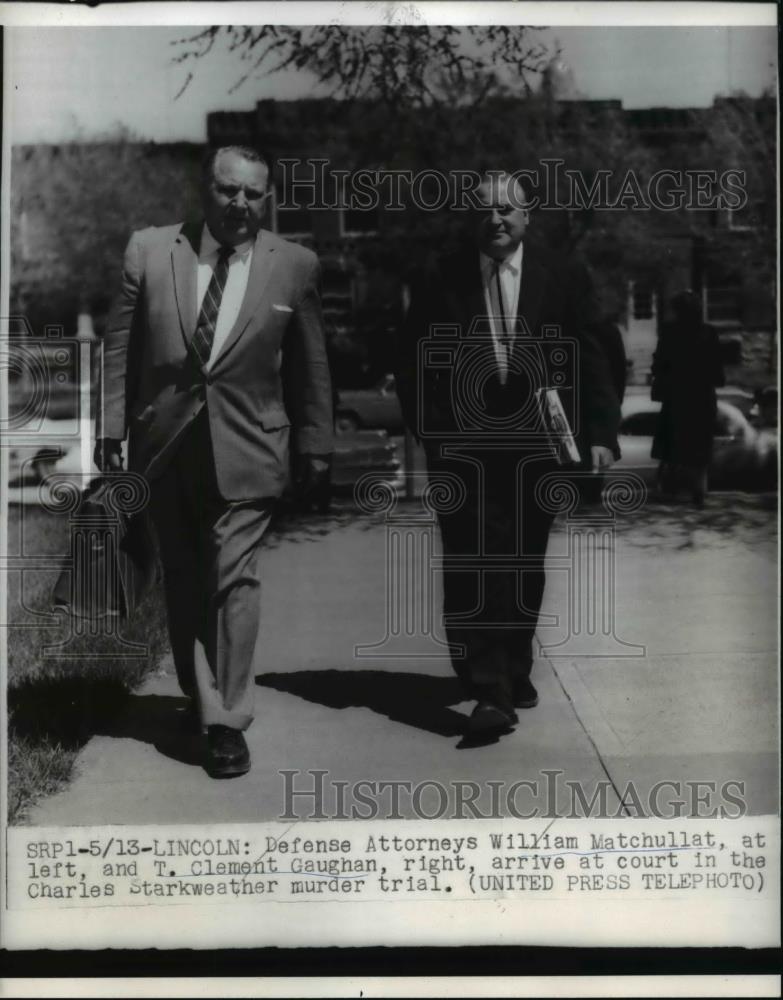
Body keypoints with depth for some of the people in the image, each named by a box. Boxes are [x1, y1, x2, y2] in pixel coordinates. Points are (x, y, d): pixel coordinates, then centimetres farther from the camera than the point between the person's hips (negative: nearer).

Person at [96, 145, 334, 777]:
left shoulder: (295, 266, 0)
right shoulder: (149, 251, 2)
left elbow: (311, 368, 5)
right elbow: (120, 347, 5)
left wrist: (315, 450, 6)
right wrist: (112, 428, 1)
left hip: (247, 448, -2)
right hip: (165, 446, 2)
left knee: (235, 580, -5)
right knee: (184, 583, 11)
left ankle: (227, 722, 3)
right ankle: (201, 699, 27)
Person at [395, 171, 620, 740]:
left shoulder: (565, 280, 5)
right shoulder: (439, 283, 2)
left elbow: (592, 362, 2)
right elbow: (412, 368, 3)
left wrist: (600, 432, -8)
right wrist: (430, 431, -8)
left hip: (536, 445, 2)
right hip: (462, 447, -2)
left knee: (524, 567, 12)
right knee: (472, 567, -9)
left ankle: (515, 671, 31)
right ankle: (489, 692, -8)